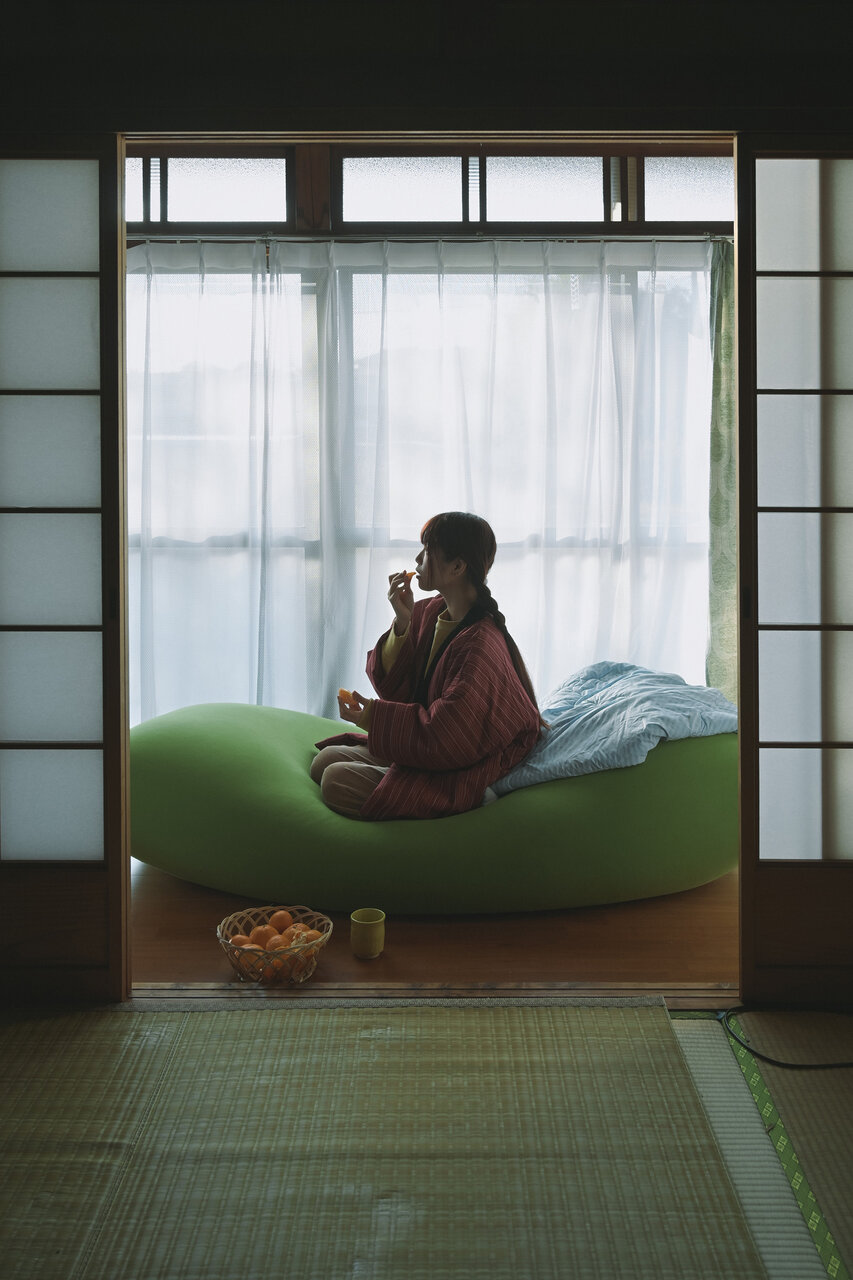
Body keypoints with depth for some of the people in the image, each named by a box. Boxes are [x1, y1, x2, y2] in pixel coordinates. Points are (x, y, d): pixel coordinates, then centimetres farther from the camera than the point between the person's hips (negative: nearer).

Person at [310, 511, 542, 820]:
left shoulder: (482, 646, -25)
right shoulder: (429, 612, 2)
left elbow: (445, 737, -26)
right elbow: (392, 684, 3)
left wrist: (371, 716, -19)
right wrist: (402, 623, -12)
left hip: (457, 778, -9)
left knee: (337, 783, -17)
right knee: (325, 760, 3)